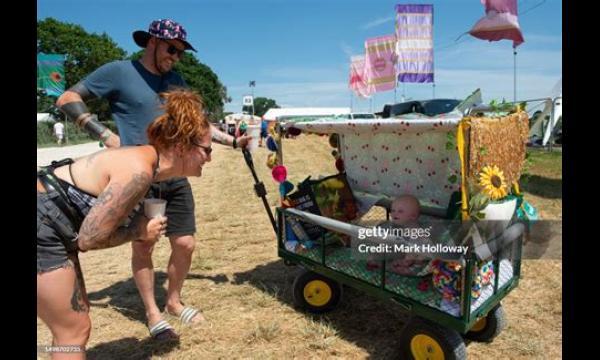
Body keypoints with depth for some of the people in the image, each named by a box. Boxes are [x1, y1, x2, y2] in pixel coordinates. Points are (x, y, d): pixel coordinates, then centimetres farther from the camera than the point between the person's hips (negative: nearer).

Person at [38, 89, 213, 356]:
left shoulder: (145, 159, 3)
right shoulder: (139, 171, -25)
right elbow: (90, 238, -22)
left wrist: (142, 227, -2)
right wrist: (139, 232, -8)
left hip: (48, 227, 9)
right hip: (41, 228, -9)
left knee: (68, 327, 20)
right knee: (75, 330, 3)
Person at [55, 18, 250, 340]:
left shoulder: (175, 81, 12)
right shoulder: (118, 71, -4)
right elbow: (67, 100, -2)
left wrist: (233, 141, 7)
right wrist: (104, 134, -13)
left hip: (176, 179, 5)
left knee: (185, 244, 6)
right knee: (143, 247, 8)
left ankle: (174, 301, 29)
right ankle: (152, 312, 26)